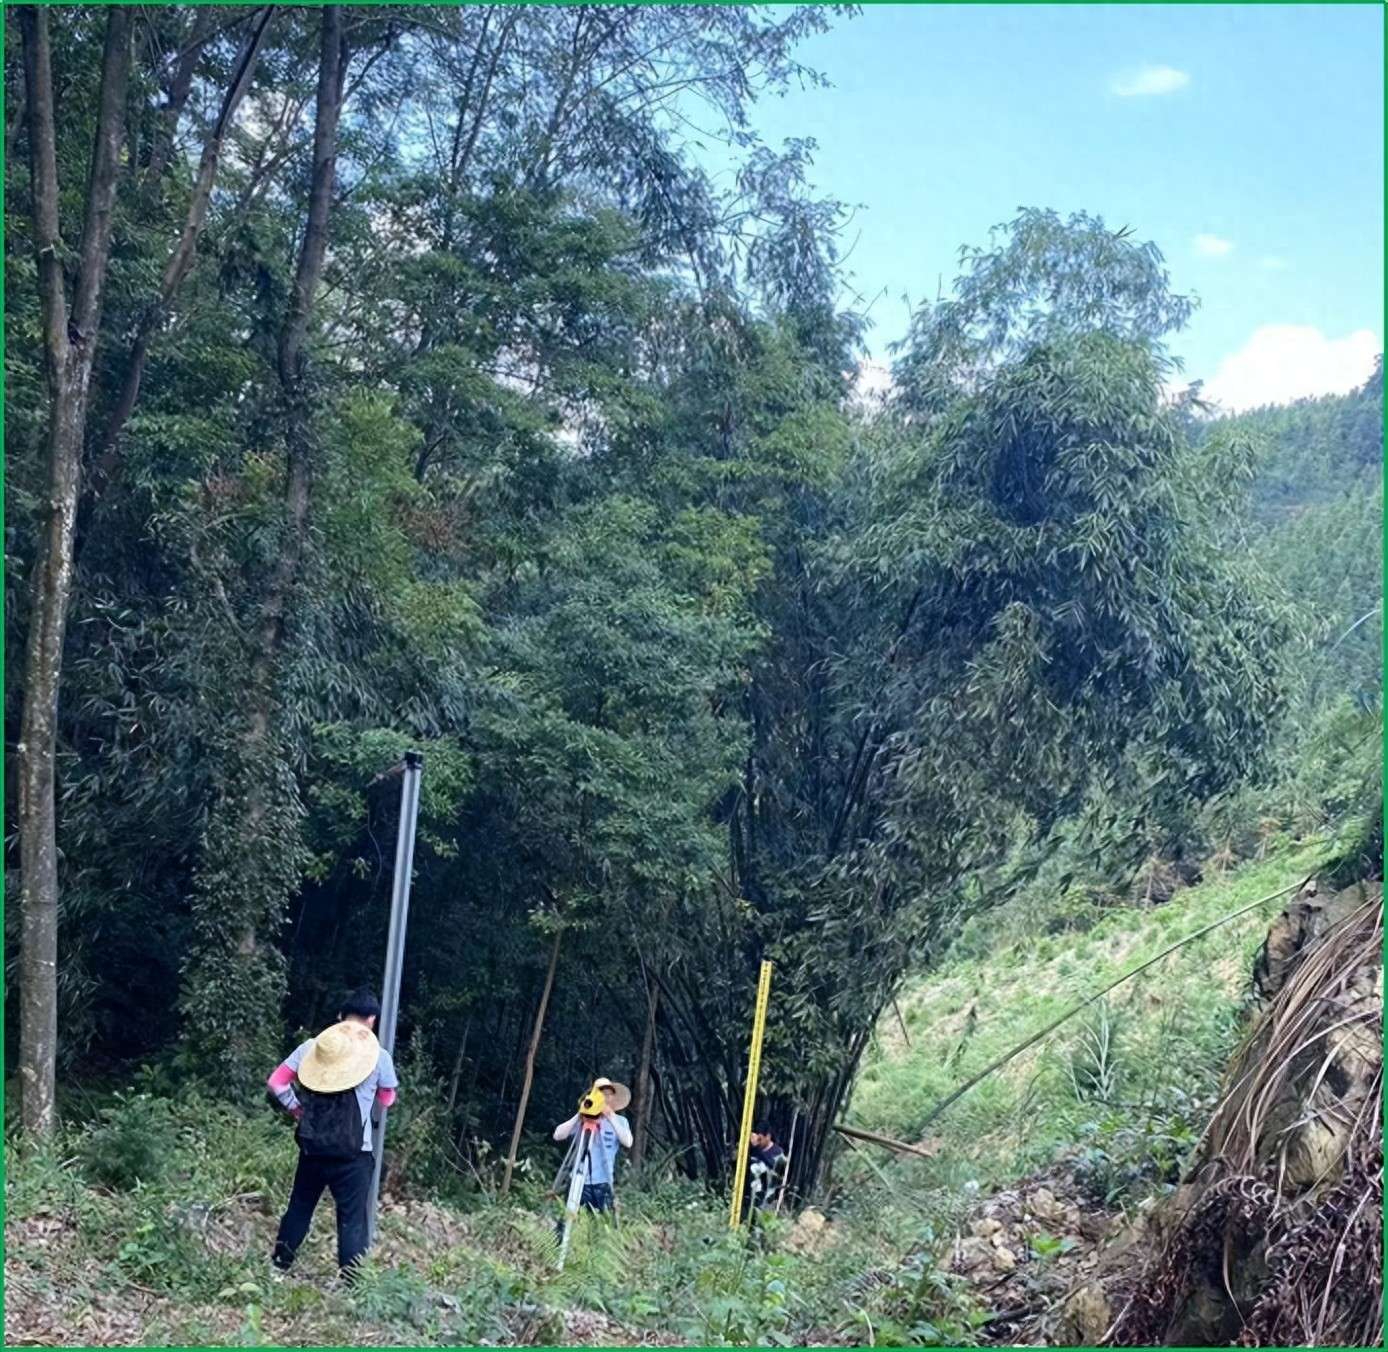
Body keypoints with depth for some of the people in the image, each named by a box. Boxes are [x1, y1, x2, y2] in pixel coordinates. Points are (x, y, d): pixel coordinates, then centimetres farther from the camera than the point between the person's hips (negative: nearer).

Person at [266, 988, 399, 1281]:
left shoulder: (312, 1047, 3)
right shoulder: (379, 1055, -5)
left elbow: (276, 1082, 2)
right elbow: (387, 1100, 9)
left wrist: (295, 1108, 10)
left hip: (312, 1146, 4)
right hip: (353, 1153, -3)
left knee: (299, 1206, 20)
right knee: (352, 1217, 2)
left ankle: (278, 1267, 27)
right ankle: (350, 1282, 1)